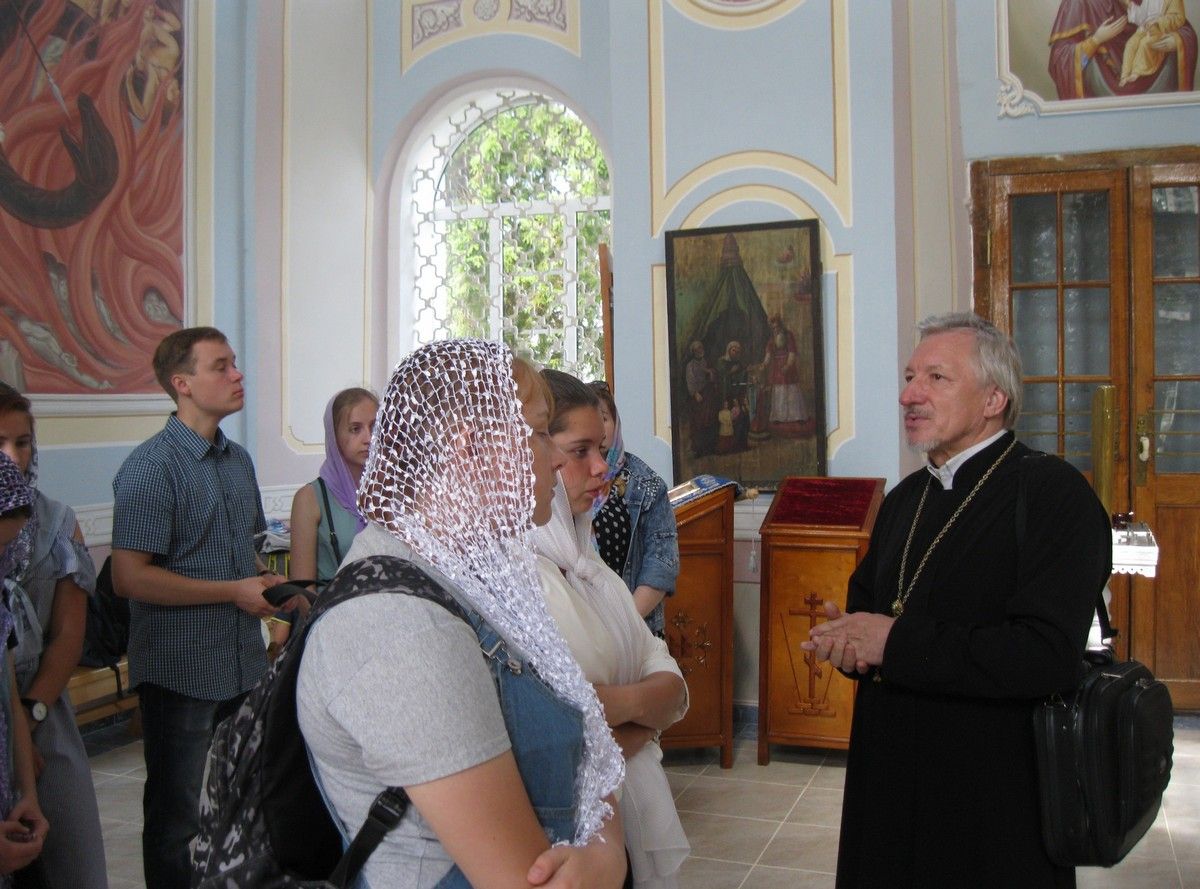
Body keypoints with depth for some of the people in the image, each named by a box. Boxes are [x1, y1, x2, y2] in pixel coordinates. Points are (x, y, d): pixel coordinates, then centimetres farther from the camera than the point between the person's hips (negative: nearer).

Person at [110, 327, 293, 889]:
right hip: (181, 669, -7)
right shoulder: (151, 466, -14)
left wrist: (269, 587, 0)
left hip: (244, 664, 7)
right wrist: (235, 592, -18)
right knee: (176, 815, 8)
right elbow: (130, 577, -20)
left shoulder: (238, 460, 10)